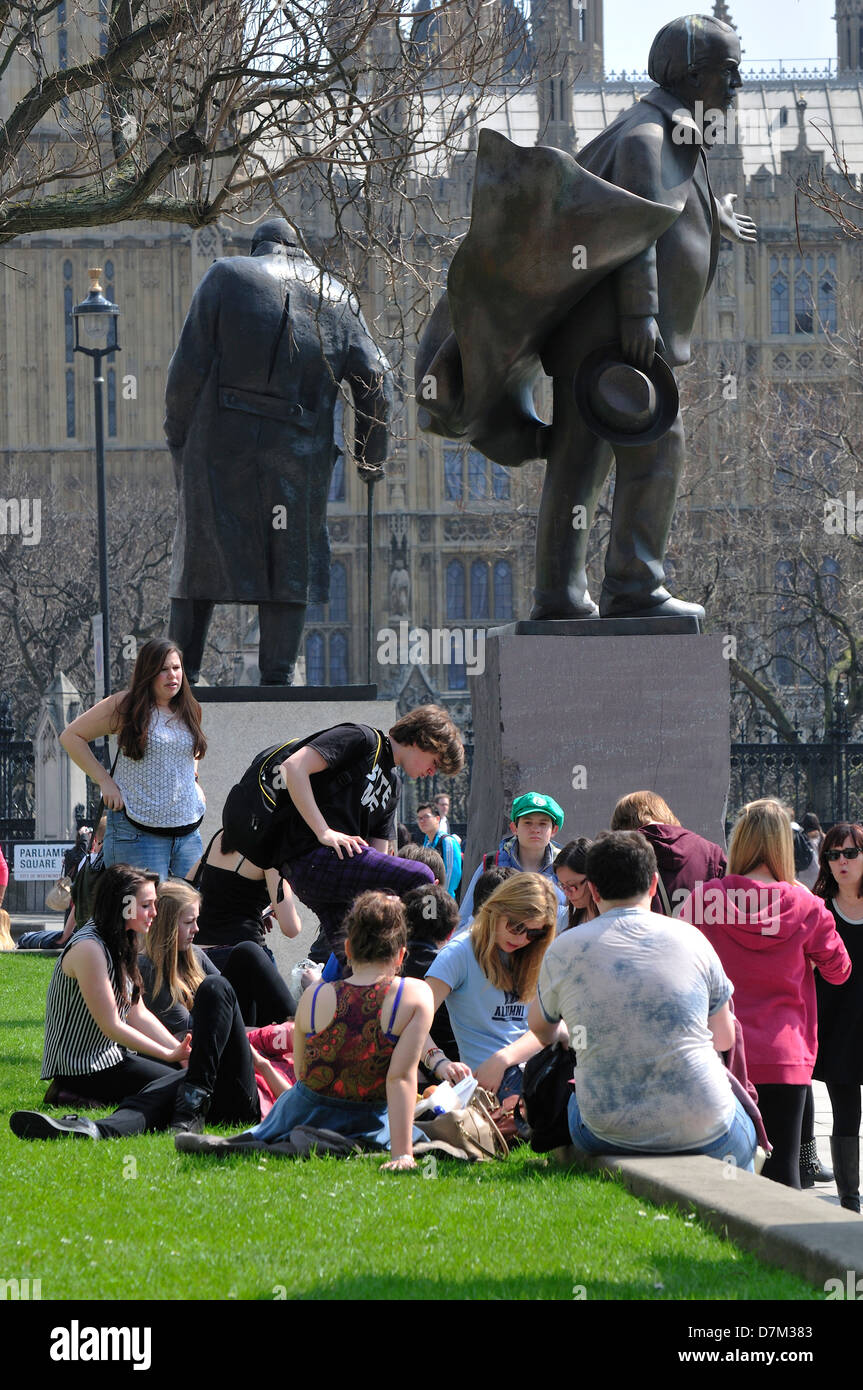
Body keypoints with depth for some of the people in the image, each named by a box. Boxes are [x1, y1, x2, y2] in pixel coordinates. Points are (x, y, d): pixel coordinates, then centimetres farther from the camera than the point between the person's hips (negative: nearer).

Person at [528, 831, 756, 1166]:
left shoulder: (564, 949, -2)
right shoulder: (691, 939, -1)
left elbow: (540, 1027, 19)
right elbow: (725, 1038, 12)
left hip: (608, 1135, 0)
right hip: (703, 1132, 0)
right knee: (744, 1132, 34)